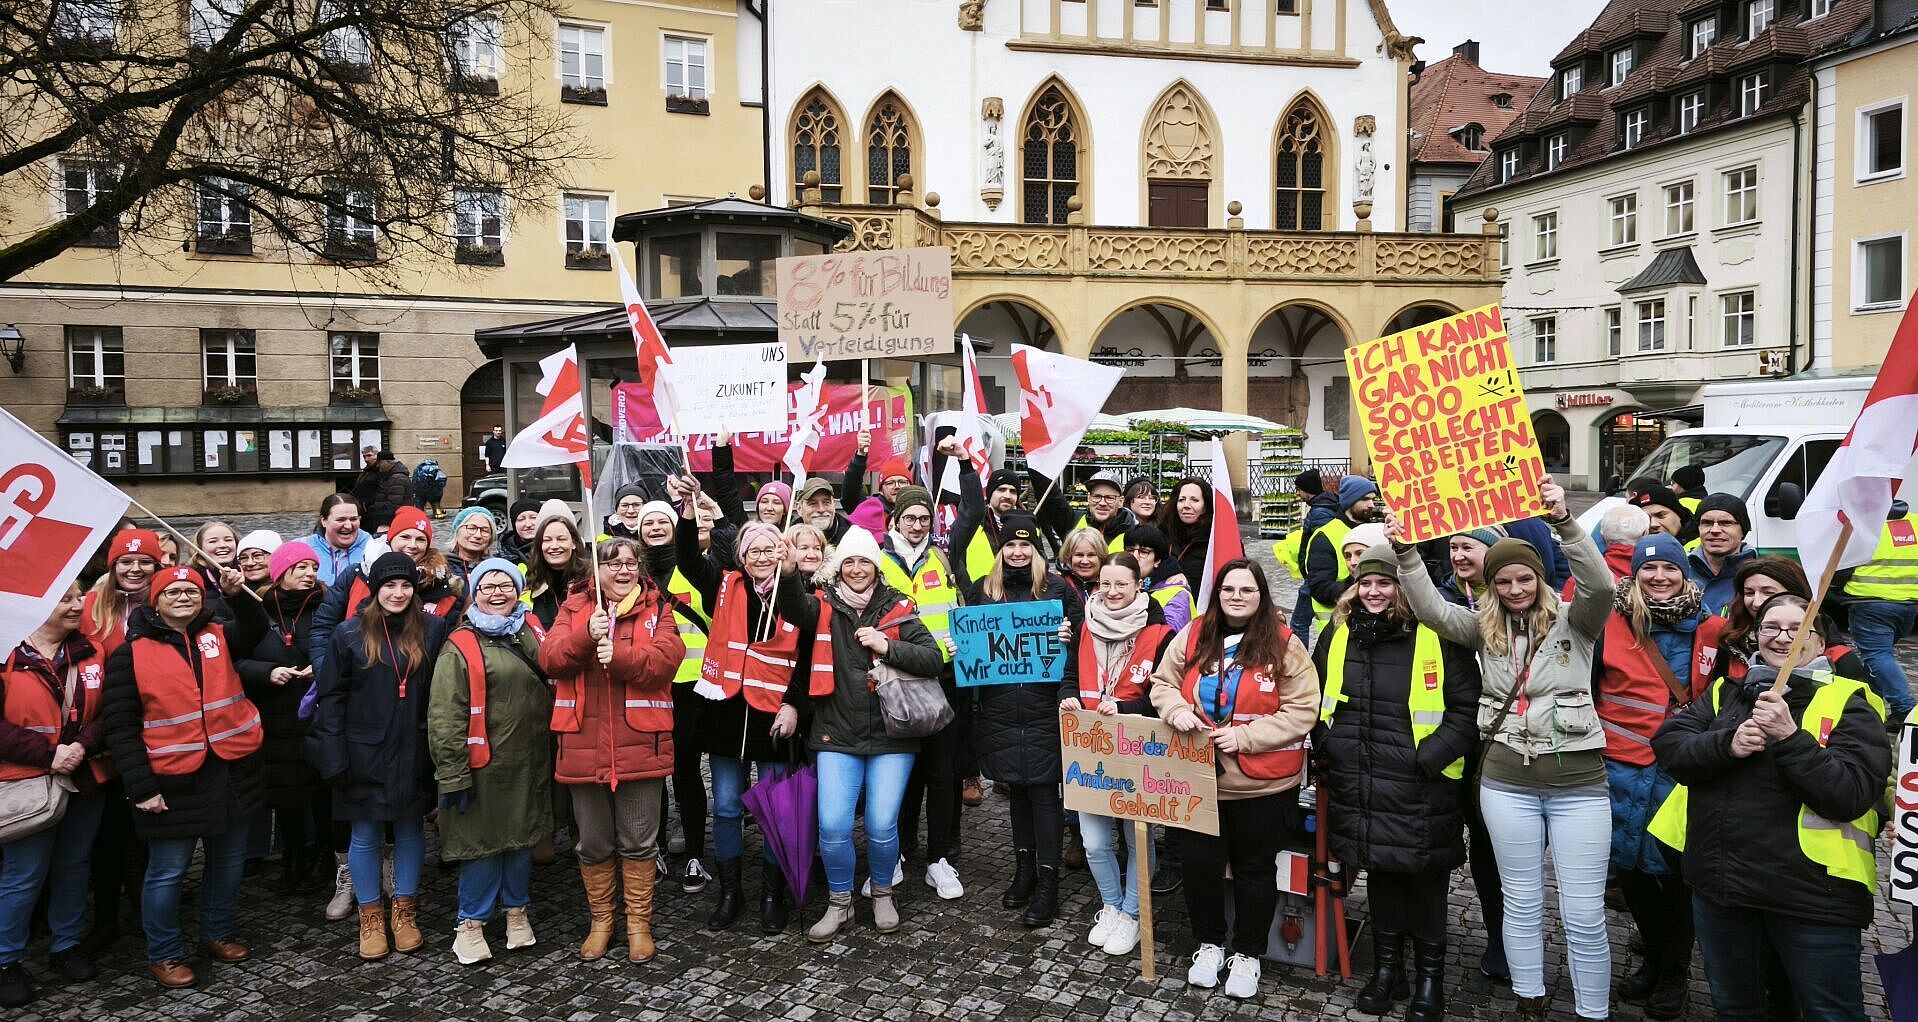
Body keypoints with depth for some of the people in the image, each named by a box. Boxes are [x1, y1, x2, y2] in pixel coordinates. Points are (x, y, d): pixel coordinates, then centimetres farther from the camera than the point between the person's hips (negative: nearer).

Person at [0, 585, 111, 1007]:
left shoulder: (92, 652, 1)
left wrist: (85, 745, -16)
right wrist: (45, 754, -18)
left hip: (85, 780, 4)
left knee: (74, 865, 15)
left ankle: (66, 946, 31)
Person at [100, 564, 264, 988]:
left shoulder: (219, 636, 8)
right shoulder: (131, 654, -4)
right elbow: (120, 726, -6)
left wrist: (239, 595, -14)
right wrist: (141, 787, -12)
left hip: (232, 771, 4)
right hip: (174, 780, -4)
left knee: (227, 861, 16)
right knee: (168, 871, 6)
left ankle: (217, 934, 34)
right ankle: (164, 954, 23)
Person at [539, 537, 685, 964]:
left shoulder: (656, 610, 4)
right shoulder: (574, 608, 8)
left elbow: (667, 658, -12)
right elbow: (550, 658, -5)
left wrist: (618, 655, -25)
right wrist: (586, 635, -22)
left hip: (639, 747, -1)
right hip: (584, 747, 2)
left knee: (639, 842, 7)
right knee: (593, 843, 13)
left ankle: (638, 922, 21)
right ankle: (600, 921, 28)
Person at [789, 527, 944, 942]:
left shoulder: (897, 609, 1)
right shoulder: (824, 607, 2)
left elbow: (933, 659, -6)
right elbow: (793, 607, -20)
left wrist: (887, 646, -19)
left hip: (891, 736, 0)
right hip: (837, 736, 1)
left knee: (882, 825, -3)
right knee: (833, 825, -6)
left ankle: (883, 894, 26)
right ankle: (839, 903, 18)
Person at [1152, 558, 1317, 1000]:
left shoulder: (1284, 644, -9)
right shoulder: (1193, 636, 0)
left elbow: (1302, 710, -11)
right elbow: (1163, 683, 10)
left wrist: (1243, 736, -19)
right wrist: (1178, 711, -13)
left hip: (1263, 784, -2)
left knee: (1255, 868, 12)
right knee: (1198, 862, 8)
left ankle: (1248, 953, 32)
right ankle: (1209, 942, 32)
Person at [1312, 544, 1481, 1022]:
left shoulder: (1437, 637, -9)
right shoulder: (1337, 635, 6)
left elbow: (1466, 709, -9)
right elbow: (1316, 701, 19)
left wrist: (1429, 757, -17)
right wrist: (1328, 751, 9)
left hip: (1422, 788, -4)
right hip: (1359, 785, 4)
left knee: (1425, 876, 8)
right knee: (1380, 869, 16)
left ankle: (1430, 973, 27)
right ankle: (1387, 966, 32)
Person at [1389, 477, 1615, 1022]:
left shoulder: (1573, 620, -2)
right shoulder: (1485, 627, 6)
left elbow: (1600, 585, -20)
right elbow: (1431, 609, -5)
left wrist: (1563, 521, -31)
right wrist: (1406, 552, -17)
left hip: (1578, 777, -3)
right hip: (1506, 777, 3)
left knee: (1584, 915, 3)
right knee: (1521, 903, 14)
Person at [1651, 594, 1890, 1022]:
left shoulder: (1848, 701, -4)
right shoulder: (1726, 691, 9)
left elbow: (1852, 794, -16)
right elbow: (1667, 743, -4)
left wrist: (1788, 736, -25)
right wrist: (1727, 745, -20)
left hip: (1812, 893, -4)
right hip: (1719, 882, 4)